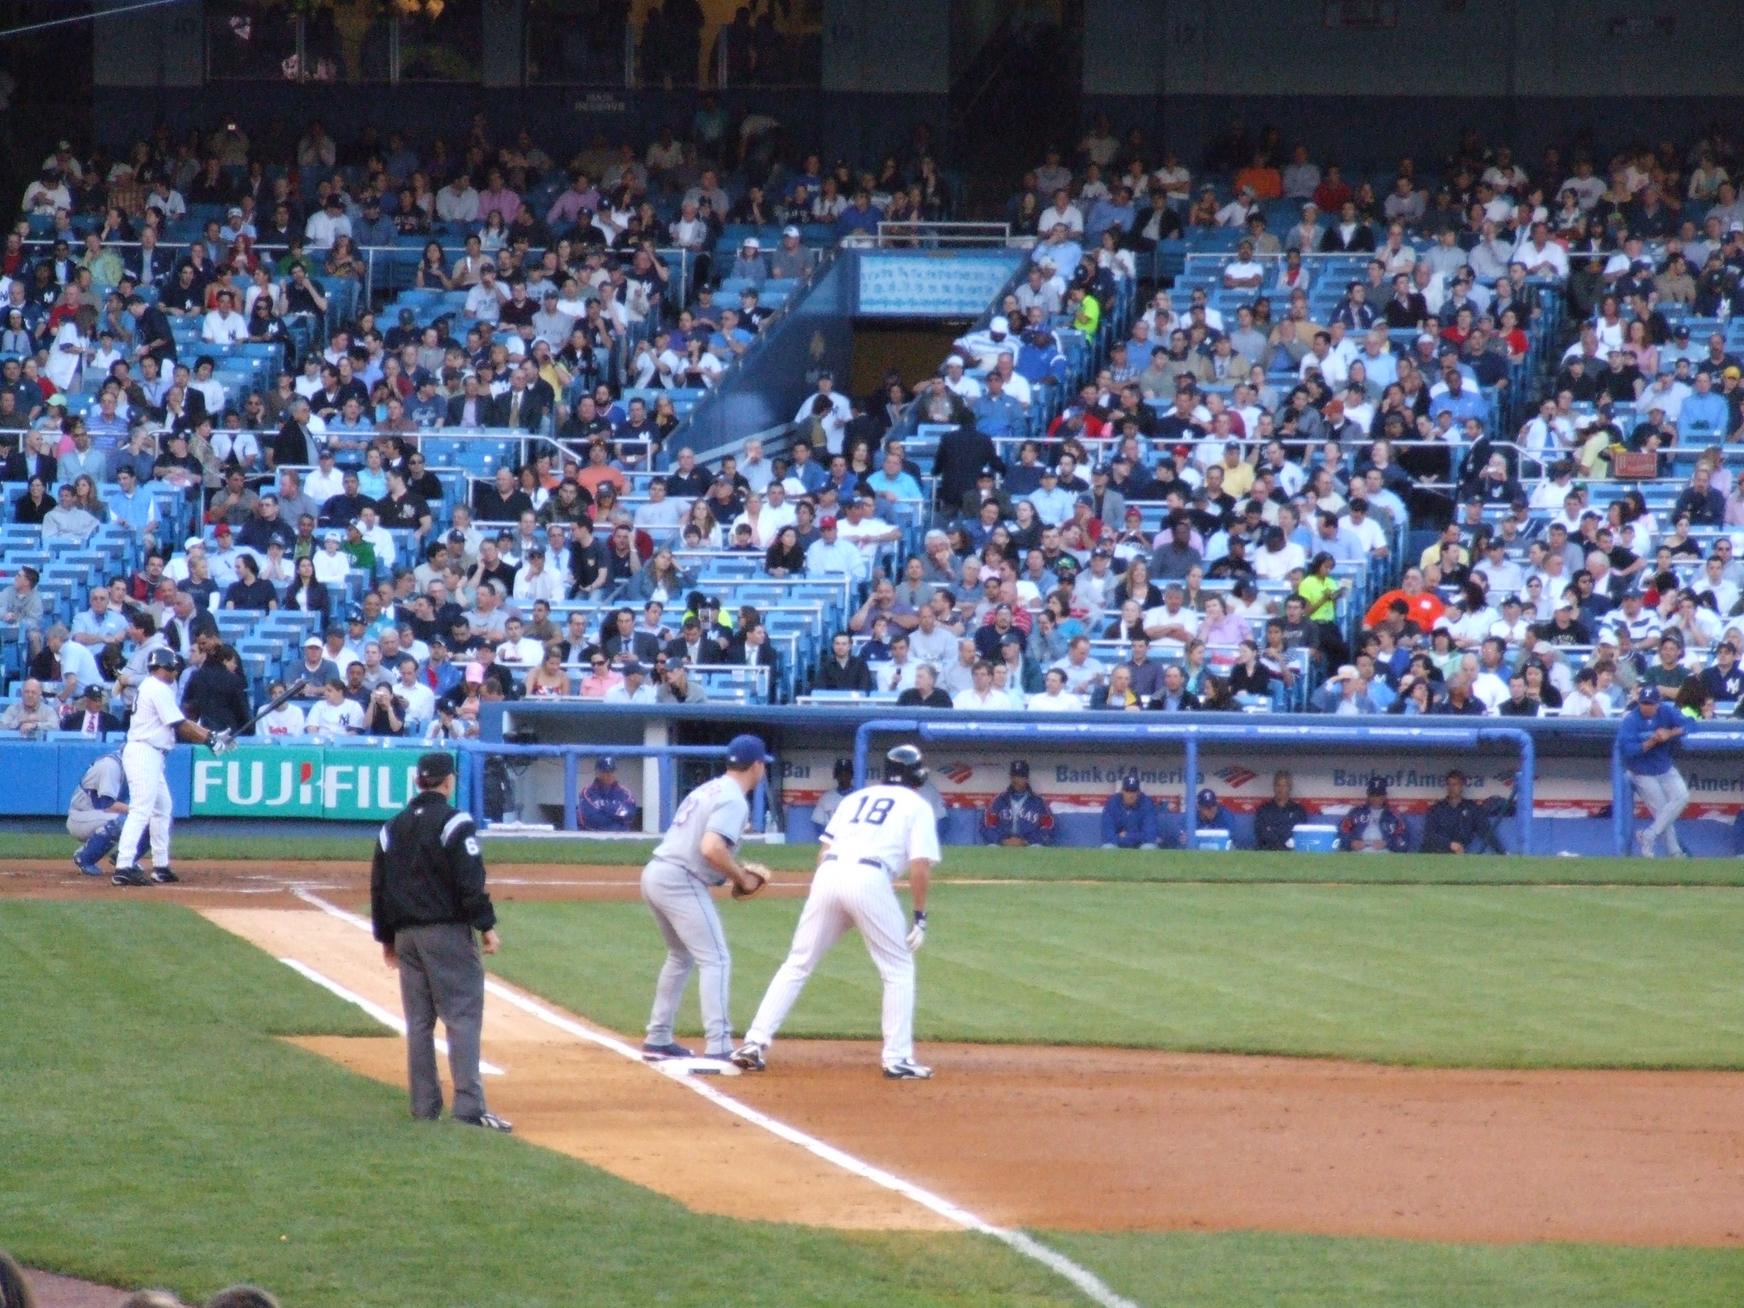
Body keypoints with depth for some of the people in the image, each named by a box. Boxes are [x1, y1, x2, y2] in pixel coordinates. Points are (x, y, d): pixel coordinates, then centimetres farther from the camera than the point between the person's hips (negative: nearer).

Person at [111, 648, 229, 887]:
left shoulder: (154, 687, 20)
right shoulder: (158, 689, -11)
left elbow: (180, 724, 18)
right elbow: (180, 726, -13)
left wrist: (212, 735, 11)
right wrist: (210, 739, -4)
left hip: (151, 757, 11)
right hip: (144, 754, -11)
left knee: (161, 809, 18)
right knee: (140, 811, -16)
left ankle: (161, 867, 23)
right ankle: (124, 868, -25)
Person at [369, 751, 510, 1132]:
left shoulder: (393, 828, 12)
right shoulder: (454, 822, -8)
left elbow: (379, 887, 15)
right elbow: (470, 882, -14)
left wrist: (387, 937, 21)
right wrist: (486, 926, -9)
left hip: (407, 935, 6)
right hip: (448, 932, -6)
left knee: (419, 1022, 10)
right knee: (463, 1016, -9)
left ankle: (424, 1104, 9)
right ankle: (469, 1104, -18)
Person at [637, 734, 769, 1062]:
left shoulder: (708, 789, 18)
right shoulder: (733, 801, -11)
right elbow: (711, 848, -24)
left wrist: (734, 870, 13)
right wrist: (742, 878, -11)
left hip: (654, 874, 9)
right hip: (680, 882, -9)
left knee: (681, 957, 25)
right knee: (716, 960, -9)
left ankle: (658, 1040, 28)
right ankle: (718, 1048, -19)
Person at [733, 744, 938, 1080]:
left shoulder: (856, 798, 28)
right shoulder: (917, 806, 14)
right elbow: (919, 865, 1)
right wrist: (920, 916, 5)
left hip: (828, 874, 4)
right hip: (871, 879, -4)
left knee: (796, 965, 11)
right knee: (899, 970, 9)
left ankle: (754, 1043, 3)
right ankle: (897, 1058, 3)